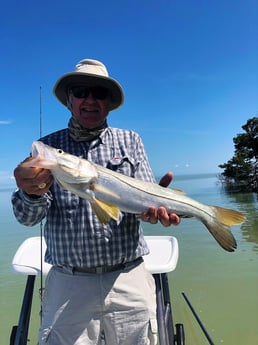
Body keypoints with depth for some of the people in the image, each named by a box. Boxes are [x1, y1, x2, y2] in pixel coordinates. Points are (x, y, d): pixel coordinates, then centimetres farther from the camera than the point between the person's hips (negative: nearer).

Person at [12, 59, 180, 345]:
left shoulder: (130, 141, 5)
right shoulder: (48, 146, 3)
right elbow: (27, 217, -5)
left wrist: (151, 205, -26)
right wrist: (32, 193, -27)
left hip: (129, 281, 1)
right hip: (67, 285, 0)